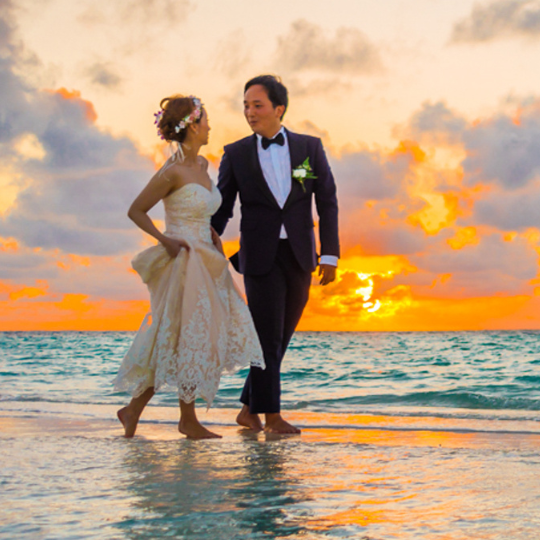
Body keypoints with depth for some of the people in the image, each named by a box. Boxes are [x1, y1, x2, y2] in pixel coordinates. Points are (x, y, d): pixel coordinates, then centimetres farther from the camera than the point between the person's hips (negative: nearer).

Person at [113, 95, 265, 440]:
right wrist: (165, 241, -13)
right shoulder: (172, 171, -14)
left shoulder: (202, 165, 11)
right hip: (183, 264, -8)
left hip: (205, 264, 8)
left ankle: (134, 408, 15)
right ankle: (188, 419, 11)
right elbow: (136, 211, -8)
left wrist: (213, 235, 12)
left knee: (175, 343, 9)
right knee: (189, 339, -1)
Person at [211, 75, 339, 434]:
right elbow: (222, 209, 5)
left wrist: (330, 255, -3)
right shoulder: (236, 154, 2)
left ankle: (249, 409, 21)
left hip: (299, 256, 2)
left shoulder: (309, 147, 4)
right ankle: (271, 415, 3)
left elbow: (327, 202, 3)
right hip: (260, 256, -2)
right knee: (267, 336, -6)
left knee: (281, 337, 8)